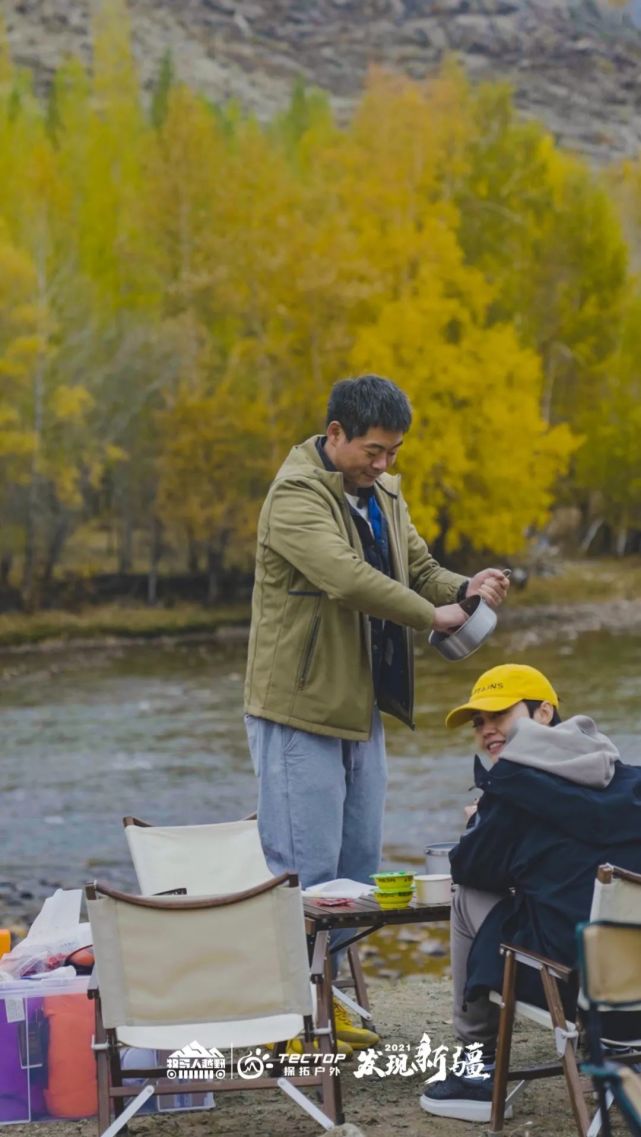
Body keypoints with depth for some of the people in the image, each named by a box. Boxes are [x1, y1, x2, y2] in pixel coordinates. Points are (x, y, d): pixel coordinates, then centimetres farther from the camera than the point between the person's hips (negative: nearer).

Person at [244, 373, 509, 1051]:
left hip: (360, 710, 9)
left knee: (356, 867, 14)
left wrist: (465, 589, -7)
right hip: (299, 711, -9)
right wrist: (431, 615, -23)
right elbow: (346, 577, -29)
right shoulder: (297, 496, -17)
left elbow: (418, 569, 14)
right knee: (305, 870, -7)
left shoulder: (382, 495, 12)